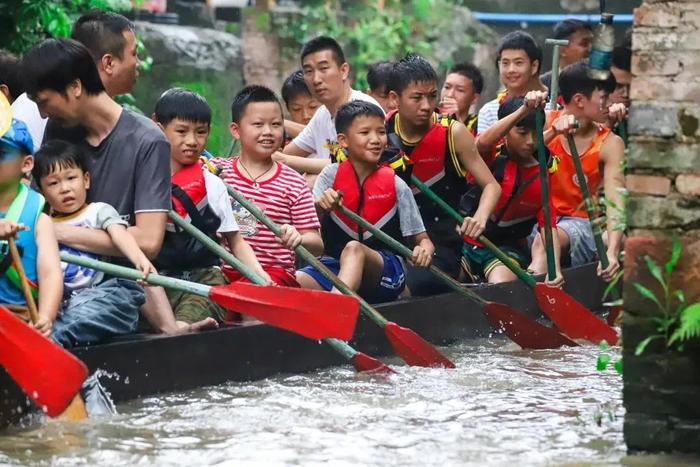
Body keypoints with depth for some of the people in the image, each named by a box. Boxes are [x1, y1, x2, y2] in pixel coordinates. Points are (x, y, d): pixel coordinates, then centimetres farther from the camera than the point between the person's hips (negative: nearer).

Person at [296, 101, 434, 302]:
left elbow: (421, 239, 5)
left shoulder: (396, 185, 3)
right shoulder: (331, 175, 6)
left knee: (353, 249, -36)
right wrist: (320, 206, -27)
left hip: (386, 269, -1)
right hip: (334, 265, 2)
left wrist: (424, 250, -21)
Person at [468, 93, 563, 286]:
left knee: (502, 288, -29)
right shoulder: (491, 154, -11)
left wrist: (555, 269, -28)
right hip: (466, 240, 1)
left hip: (507, 247, -1)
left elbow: (549, 226, -10)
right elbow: (483, 142, -38)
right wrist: (524, 110, -51)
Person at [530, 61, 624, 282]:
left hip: (577, 221, -3)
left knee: (546, 240, -33)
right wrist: (552, 132, -29)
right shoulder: (546, 123, 0)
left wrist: (612, 251, -31)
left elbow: (615, 201, -16)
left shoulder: (609, 144, -5)